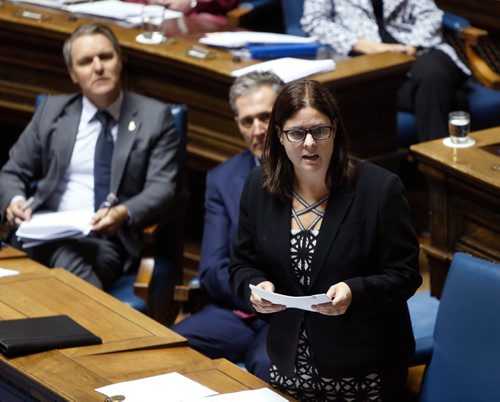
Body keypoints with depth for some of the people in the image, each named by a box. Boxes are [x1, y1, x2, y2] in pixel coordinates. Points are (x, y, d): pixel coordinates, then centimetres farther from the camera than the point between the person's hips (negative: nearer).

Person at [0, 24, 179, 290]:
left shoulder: (155, 117, 8)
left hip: (111, 239, -2)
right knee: (68, 259, -34)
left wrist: (124, 213, -21)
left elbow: (162, 188, 0)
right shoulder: (52, 110, 16)